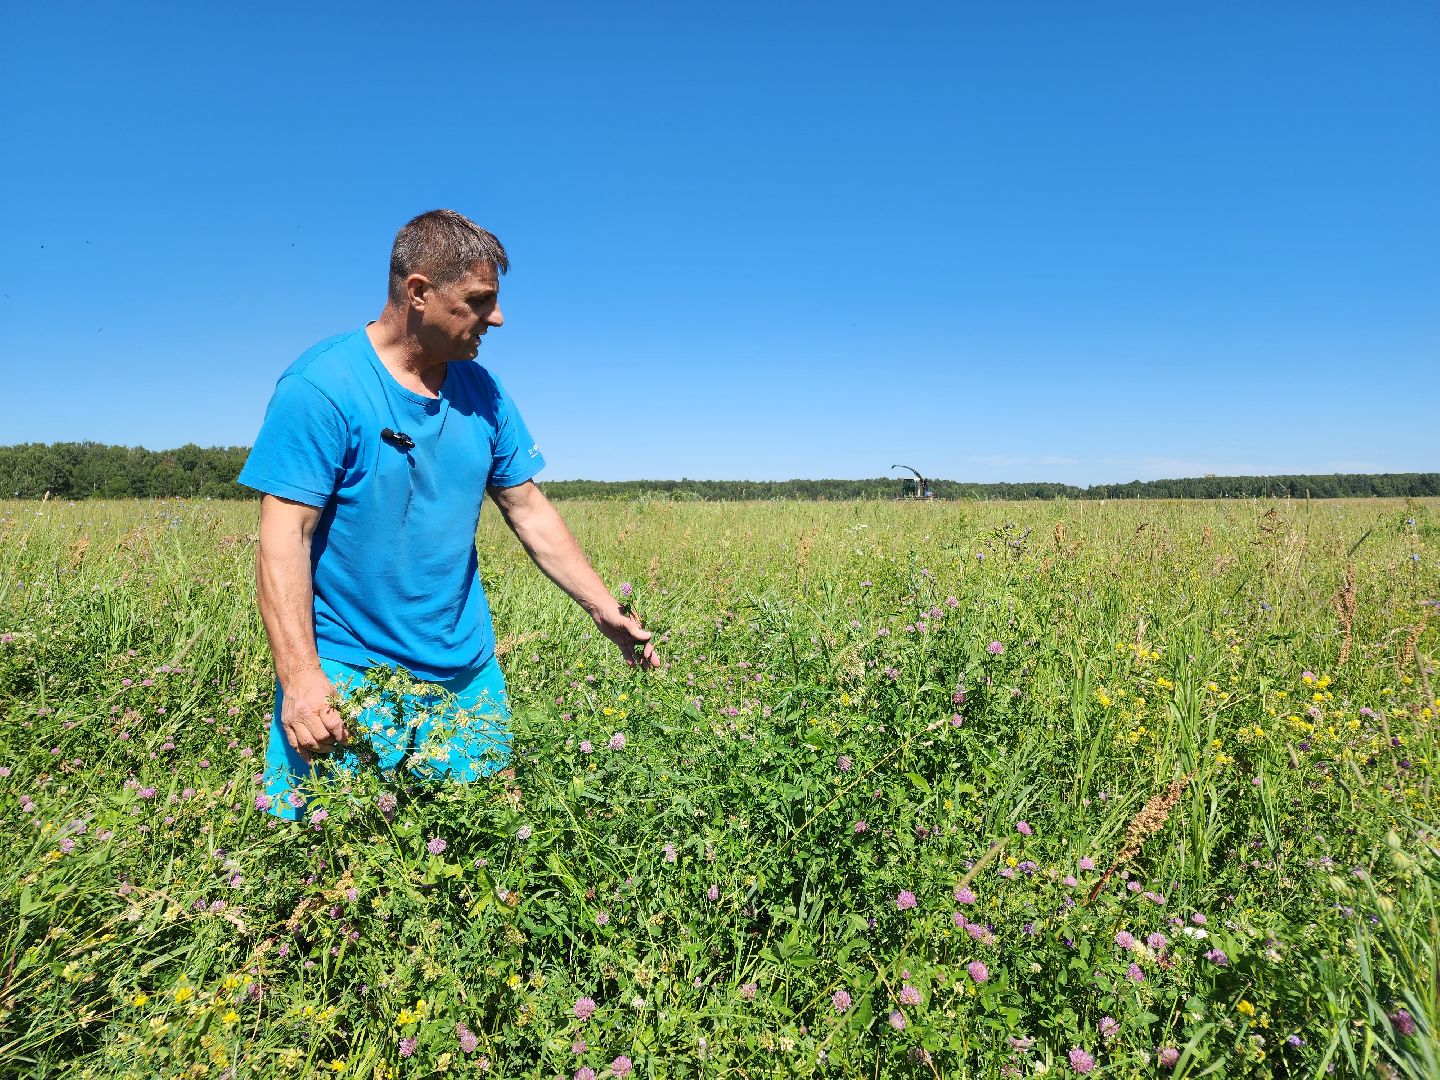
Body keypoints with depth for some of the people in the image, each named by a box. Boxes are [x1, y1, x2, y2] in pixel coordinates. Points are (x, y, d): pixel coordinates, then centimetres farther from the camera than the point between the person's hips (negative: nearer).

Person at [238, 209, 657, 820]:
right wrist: (300, 676, -23)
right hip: (345, 675, -5)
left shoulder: (481, 392, 5)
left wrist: (604, 608, 7)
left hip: (466, 672, 5)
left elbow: (529, 510, 10)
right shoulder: (320, 387, -13)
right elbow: (284, 538, -16)